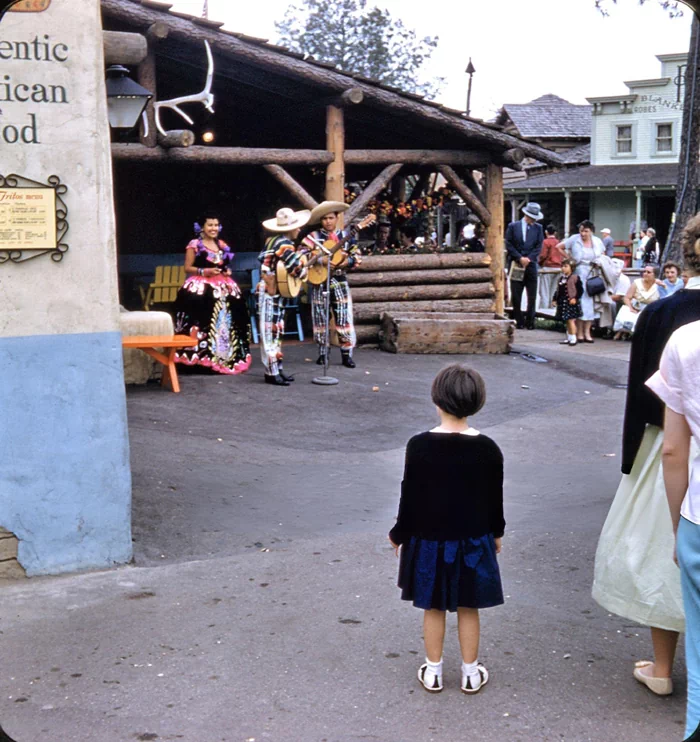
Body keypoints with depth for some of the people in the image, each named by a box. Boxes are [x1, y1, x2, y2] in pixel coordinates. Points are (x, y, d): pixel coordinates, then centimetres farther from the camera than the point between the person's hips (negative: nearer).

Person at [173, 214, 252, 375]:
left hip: (223, 288, 6)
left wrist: (227, 271, 6)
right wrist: (204, 271, -16)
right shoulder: (194, 245, -2)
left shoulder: (222, 245, 15)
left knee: (223, 323, 7)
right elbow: (187, 268, -3)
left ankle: (224, 358, 16)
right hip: (201, 289, -6)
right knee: (202, 323, -16)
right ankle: (200, 358, -12)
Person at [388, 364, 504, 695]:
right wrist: (496, 532, 16)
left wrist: (399, 534, 5)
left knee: (433, 608, 13)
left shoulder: (420, 445, -15)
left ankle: (433, 671, 23)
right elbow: (495, 498, -1)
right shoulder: (487, 448, -11)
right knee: (468, 608, 14)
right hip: (473, 540, 1)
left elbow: (409, 496, -9)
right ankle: (471, 673, 24)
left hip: (429, 539, -1)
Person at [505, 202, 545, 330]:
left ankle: (530, 322, 7)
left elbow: (539, 246, 4)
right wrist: (520, 258, -10)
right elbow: (509, 245, -1)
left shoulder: (538, 228, 9)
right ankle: (519, 322, 8)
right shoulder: (513, 226, 4)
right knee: (516, 296, 1)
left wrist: (529, 259, -9)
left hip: (531, 265, 1)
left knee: (532, 296, -1)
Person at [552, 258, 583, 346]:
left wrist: (575, 298, -18)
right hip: (562, 302, 7)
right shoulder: (561, 278, 14)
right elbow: (558, 290, 20)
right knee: (567, 322, 13)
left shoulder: (575, 278, -7)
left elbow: (580, 290, -8)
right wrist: (554, 299, 13)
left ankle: (573, 338, -5)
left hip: (571, 302, -7)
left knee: (571, 320, -9)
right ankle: (569, 338, 20)